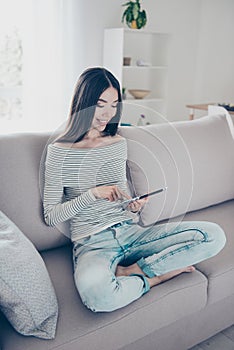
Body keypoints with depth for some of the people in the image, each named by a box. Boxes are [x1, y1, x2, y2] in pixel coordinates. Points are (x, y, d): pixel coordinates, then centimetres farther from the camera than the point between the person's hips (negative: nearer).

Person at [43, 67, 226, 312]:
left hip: (130, 232, 5)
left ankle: (129, 271, -13)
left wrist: (134, 208, -3)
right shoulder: (59, 151, -5)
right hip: (92, 243, -5)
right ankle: (155, 276, -10)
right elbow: (50, 216, -5)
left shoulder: (119, 144, 11)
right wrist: (92, 194, -16)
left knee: (214, 235, -12)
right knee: (96, 293, -41)